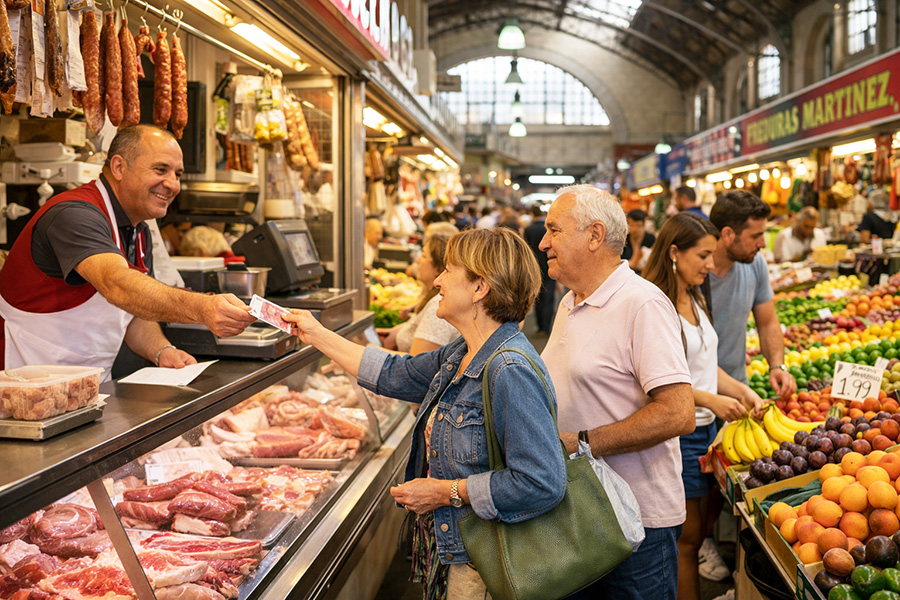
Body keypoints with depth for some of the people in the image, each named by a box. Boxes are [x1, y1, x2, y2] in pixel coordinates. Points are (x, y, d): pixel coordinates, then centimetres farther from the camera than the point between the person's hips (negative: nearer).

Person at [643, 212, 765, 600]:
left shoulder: (695, 299, 11)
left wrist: (741, 391, 3)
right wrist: (711, 400, -23)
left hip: (707, 427, 8)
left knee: (711, 513, 14)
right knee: (688, 535, 4)